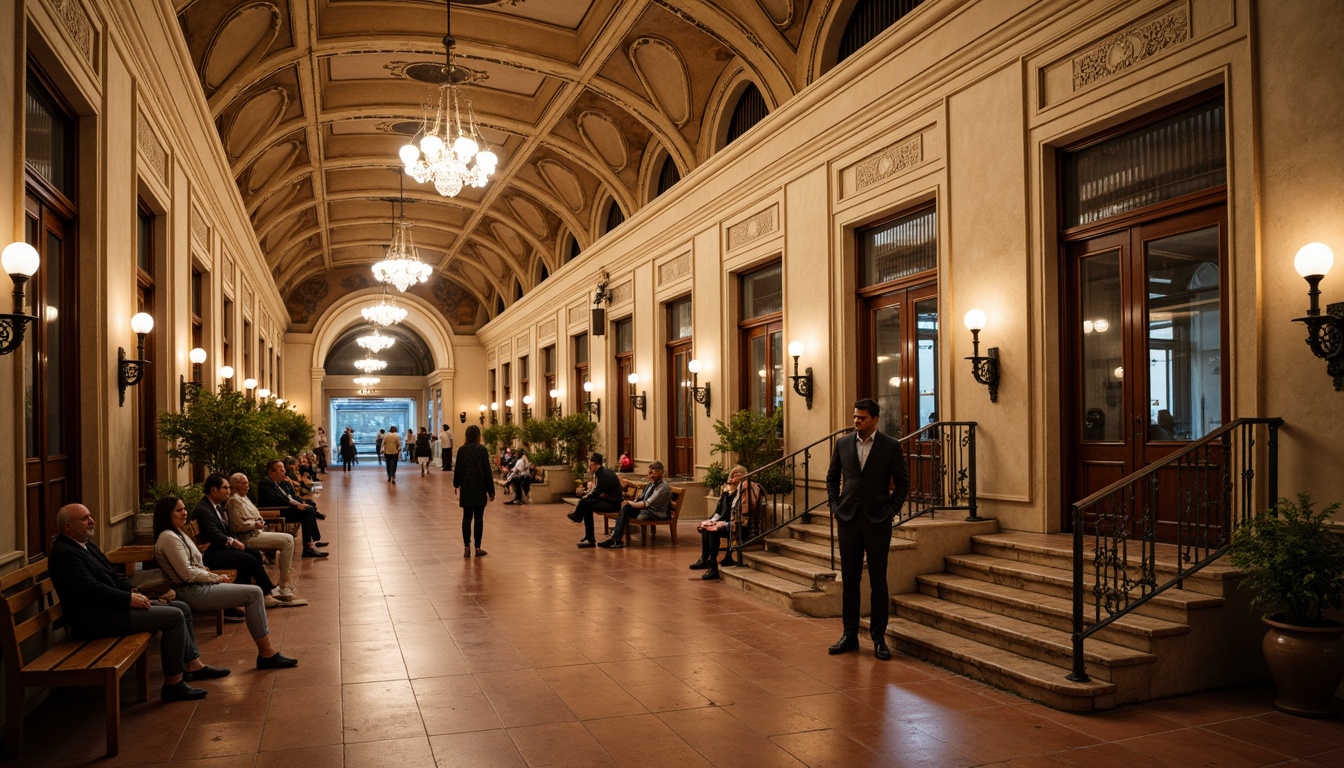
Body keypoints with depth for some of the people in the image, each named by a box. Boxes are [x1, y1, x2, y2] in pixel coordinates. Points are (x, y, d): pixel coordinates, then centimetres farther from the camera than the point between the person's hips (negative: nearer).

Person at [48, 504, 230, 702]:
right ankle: (173, 684, -12)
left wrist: (133, 591, 2)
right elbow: (92, 589, -25)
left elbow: (113, 573, 19)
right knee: (174, 616, -18)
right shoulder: (64, 553, -17)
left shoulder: (86, 545, 15)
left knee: (182, 608, 8)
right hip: (96, 618, -11)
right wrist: (129, 598, -20)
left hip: (109, 607, 11)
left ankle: (193, 666, 15)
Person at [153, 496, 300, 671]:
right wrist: (216, 578, -8)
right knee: (253, 593, -15)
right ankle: (266, 652, -11)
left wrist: (214, 576, 4)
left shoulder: (177, 535, 19)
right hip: (191, 593, -10)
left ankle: (266, 651, -3)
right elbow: (187, 573, -18)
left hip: (199, 587, 10)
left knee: (254, 592, 1)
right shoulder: (168, 538, -13)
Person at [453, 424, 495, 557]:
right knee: (479, 518, 3)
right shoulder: (482, 450, -8)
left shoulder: (462, 450, 1)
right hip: (479, 488, -3)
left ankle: (466, 548, 7)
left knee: (467, 517, 7)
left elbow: (457, 469, 9)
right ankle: (477, 548, 5)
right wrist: (491, 490, -3)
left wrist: (456, 484, 25)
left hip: (466, 488, 3)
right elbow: (487, 471, -8)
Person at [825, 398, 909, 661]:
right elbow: (832, 477, 14)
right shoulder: (843, 444, 6)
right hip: (848, 518, 3)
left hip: (877, 521, -3)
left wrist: (890, 511, -5)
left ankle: (879, 637, 13)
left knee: (878, 581, 4)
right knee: (849, 579, 7)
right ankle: (850, 634, 16)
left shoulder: (891, 446, -3)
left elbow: (902, 482, 2)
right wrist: (834, 506, 5)